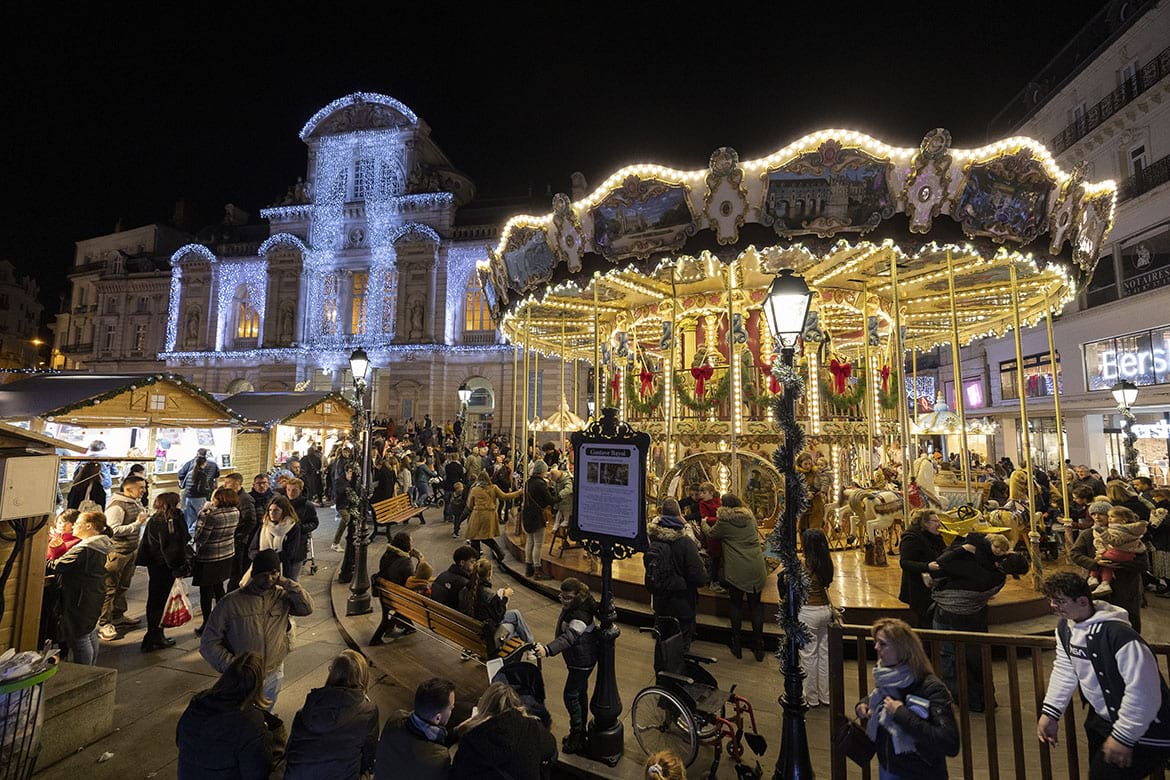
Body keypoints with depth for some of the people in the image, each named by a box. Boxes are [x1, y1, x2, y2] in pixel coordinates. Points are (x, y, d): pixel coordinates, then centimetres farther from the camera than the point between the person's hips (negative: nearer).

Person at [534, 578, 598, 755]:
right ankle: (581, 733, 37)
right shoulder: (571, 607, -4)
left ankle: (577, 735, 15)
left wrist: (547, 649, -59)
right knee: (580, 694, 21)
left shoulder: (581, 616, -33)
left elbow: (568, 637, -47)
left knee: (571, 695, -1)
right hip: (579, 659, 10)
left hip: (582, 661, -10)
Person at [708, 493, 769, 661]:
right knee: (756, 605, 13)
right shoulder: (750, 516, 6)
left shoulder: (724, 522, -6)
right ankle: (759, 646, 20)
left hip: (736, 570, -3)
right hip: (756, 568, 4)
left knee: (736, 604, 12)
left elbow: (710, 534, 8)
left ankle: (736, 645, 21)